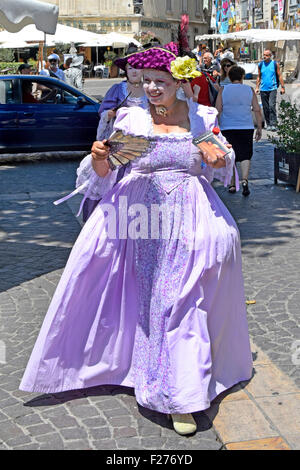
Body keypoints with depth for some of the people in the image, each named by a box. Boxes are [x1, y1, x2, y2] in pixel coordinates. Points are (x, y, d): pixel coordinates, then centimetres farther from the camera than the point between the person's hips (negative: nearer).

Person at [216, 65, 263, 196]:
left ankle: (232, 185, 12)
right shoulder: (250, 90, 3)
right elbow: (257, 110, 2)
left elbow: (217, 110, -2)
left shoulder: (223, 90, 1)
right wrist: (259, 128, 7)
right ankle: (244, 180, -17)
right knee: (245, 155, 4)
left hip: (227, 128, 0)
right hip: (246, 127, 0)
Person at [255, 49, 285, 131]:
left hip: (272, 89, -3)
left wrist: (282, 87, 3)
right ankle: (268, 124, 14)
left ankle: (273, 124, -17)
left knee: (272, 106, -16)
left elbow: (279, 76, 6)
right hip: (263, 89, 3)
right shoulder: (260, 65, 9)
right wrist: (257, 87, 10)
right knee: (265, 108, 4)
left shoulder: (275, 64, 3)